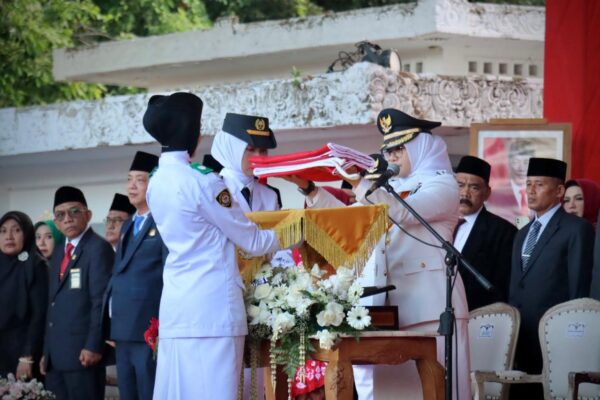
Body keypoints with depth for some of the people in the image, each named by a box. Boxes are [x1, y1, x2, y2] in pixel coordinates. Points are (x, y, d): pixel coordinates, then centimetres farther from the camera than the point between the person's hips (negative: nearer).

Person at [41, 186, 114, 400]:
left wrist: (93, 346, -19)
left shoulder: (98, 248, -6)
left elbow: (101, 300, -13)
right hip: (56, 355, 8)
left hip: (82, 352, -8)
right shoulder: (58, 254, 21)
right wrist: (47, 351, 17)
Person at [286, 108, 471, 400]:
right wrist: (309, 189, 12)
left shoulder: (442, 185, 0)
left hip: (429, 303, -7)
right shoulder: (391, 189, 22)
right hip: (391, 303, 7)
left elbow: (402, 213, -16)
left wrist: (359, 183, -19)